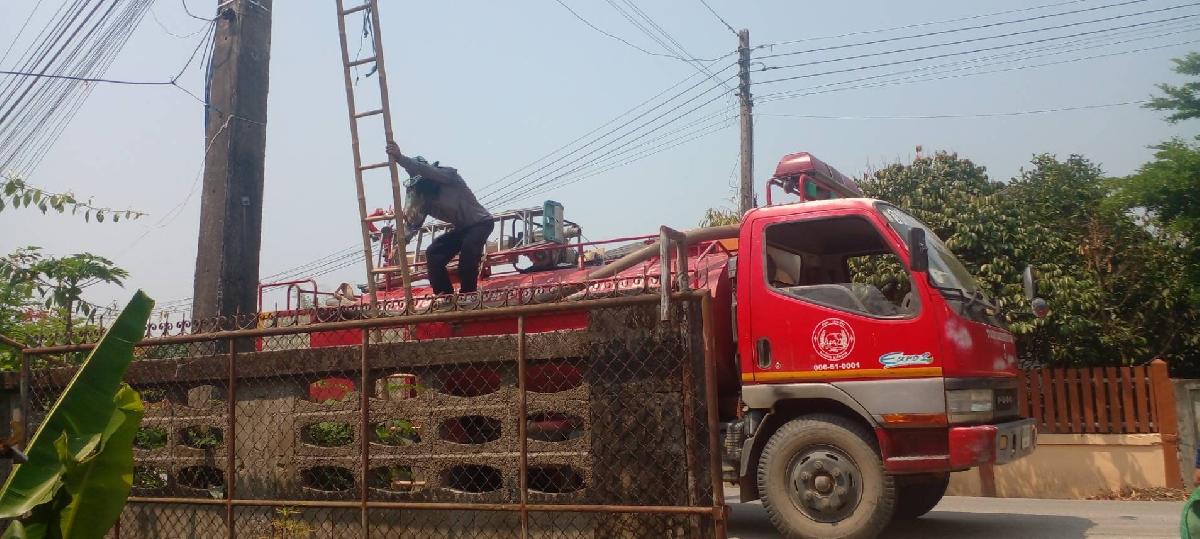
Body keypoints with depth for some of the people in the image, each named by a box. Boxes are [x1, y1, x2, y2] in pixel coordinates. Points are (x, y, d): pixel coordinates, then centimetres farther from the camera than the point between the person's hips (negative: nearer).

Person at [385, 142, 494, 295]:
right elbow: (413, 221, -8)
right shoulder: (423, 198, -2)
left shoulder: (448, 175, -23)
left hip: (481, 222, -8)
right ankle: (445, 295, 8)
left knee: (467, 250, -32)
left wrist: (400, 158, -55)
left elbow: (426, 171, -42)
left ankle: (467, 294, -18)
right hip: (461, 227, 8)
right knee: (433, 254, -3)